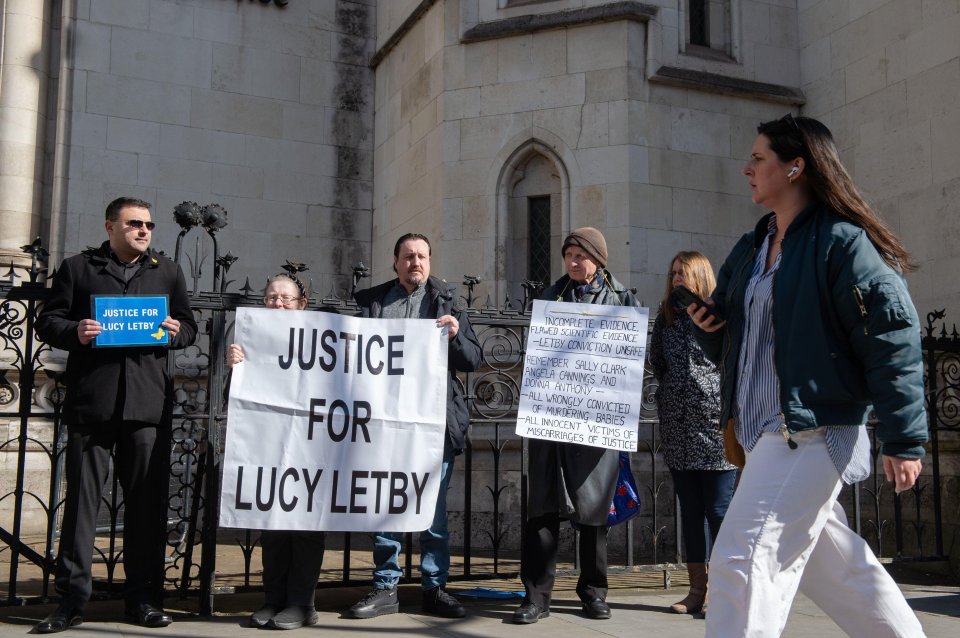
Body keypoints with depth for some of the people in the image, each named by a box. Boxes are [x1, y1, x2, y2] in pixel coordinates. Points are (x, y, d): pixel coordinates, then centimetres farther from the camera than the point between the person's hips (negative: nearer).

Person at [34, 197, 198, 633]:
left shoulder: (168, 272, 18)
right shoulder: (78, 268, 11)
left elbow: (189, 326, 19)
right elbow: (47, 322, 9)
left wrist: (175, 332, -3)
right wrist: (74, 332, -12)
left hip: (148, 404, 2)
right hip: (90, 401, -2)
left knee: (147, 501, 3)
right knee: (81, 498, 0)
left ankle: (143, 598, 13)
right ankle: (71, 600, 8)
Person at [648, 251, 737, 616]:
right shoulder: (666, 318, 11)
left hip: (715, 424, -5)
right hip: (677, 427, 5)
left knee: (718, 510, -4)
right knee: (690, 510, 9)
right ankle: (697, 589, 15)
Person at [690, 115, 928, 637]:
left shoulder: (841, 242, -10)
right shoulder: (749, 250, 15)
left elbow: (893, 340, -14)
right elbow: (731, 343, 22)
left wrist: (904, 438, -15)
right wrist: (708, 326, -1)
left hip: (812, 432, -9)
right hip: (763, 433, 9)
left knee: (742, 560, -13)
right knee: (830, 562, 19)